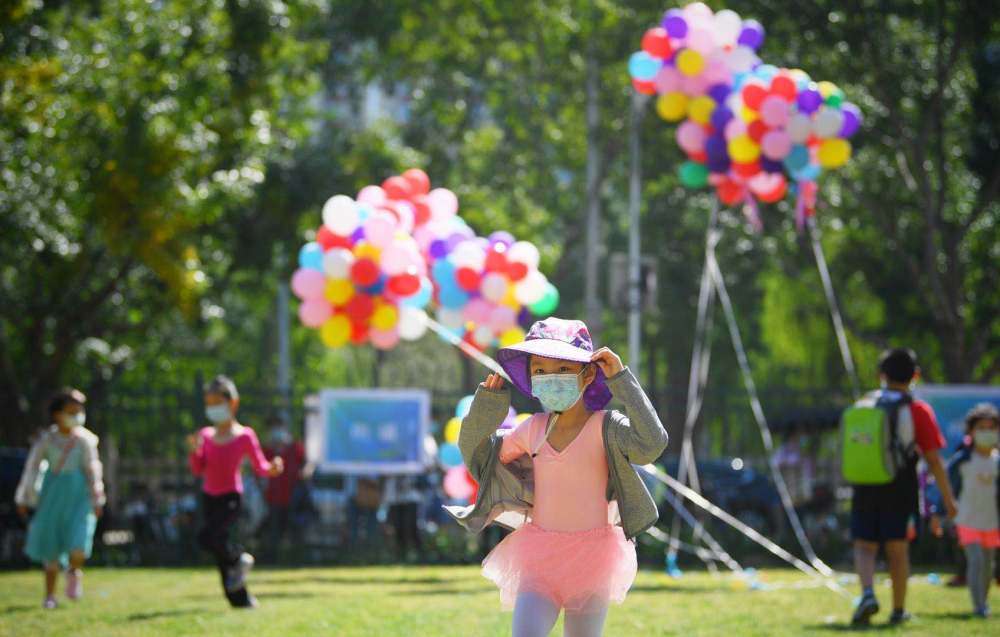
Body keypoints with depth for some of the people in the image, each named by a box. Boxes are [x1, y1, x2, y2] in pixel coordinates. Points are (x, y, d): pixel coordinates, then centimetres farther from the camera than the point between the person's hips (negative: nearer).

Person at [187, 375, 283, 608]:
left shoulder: (244, 436, -6)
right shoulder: (206, 435, 7)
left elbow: (260, 466, -3)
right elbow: (197, 469, 3)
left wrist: (272, 469, -23)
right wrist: (195, 451, -15)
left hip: (231, 498, -5)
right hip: (209, 498, 5)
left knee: (208, 537, -26)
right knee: (221, 555, 5)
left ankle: (239, 559, 2)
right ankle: (241, 599, 16)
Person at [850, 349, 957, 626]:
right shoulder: (918, 410, -5)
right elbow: (933, 459, -6)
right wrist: (948, 498, 0)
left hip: (866, 489, 2)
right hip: (900, 491, -2)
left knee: (864, 546, 6)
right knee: (897, 549, 8)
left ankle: (868, 594, -20)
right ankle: (898, 610, 14)